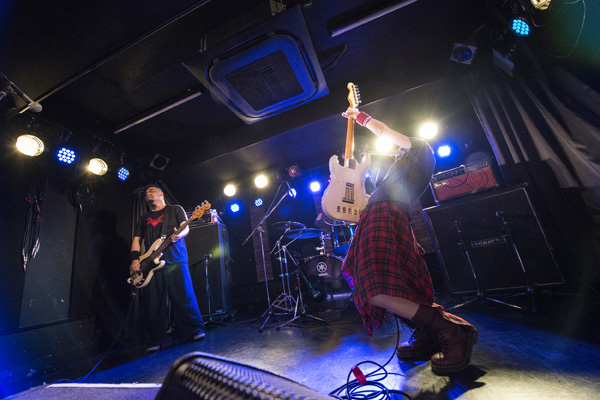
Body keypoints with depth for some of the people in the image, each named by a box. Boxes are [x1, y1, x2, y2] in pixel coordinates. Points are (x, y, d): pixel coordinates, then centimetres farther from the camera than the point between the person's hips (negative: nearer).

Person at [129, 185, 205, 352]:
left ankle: (195, 329, 4)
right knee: (152, 303, 4)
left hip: (176, 260, -4)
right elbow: (136, 239, 19)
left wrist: (178, 235, -24)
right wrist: (135, 259, 3)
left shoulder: (175, 210, 13)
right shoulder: (143, 219, 25)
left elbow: (185, 227, 0)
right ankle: (154, 341, 15)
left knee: (184, 297, -7)